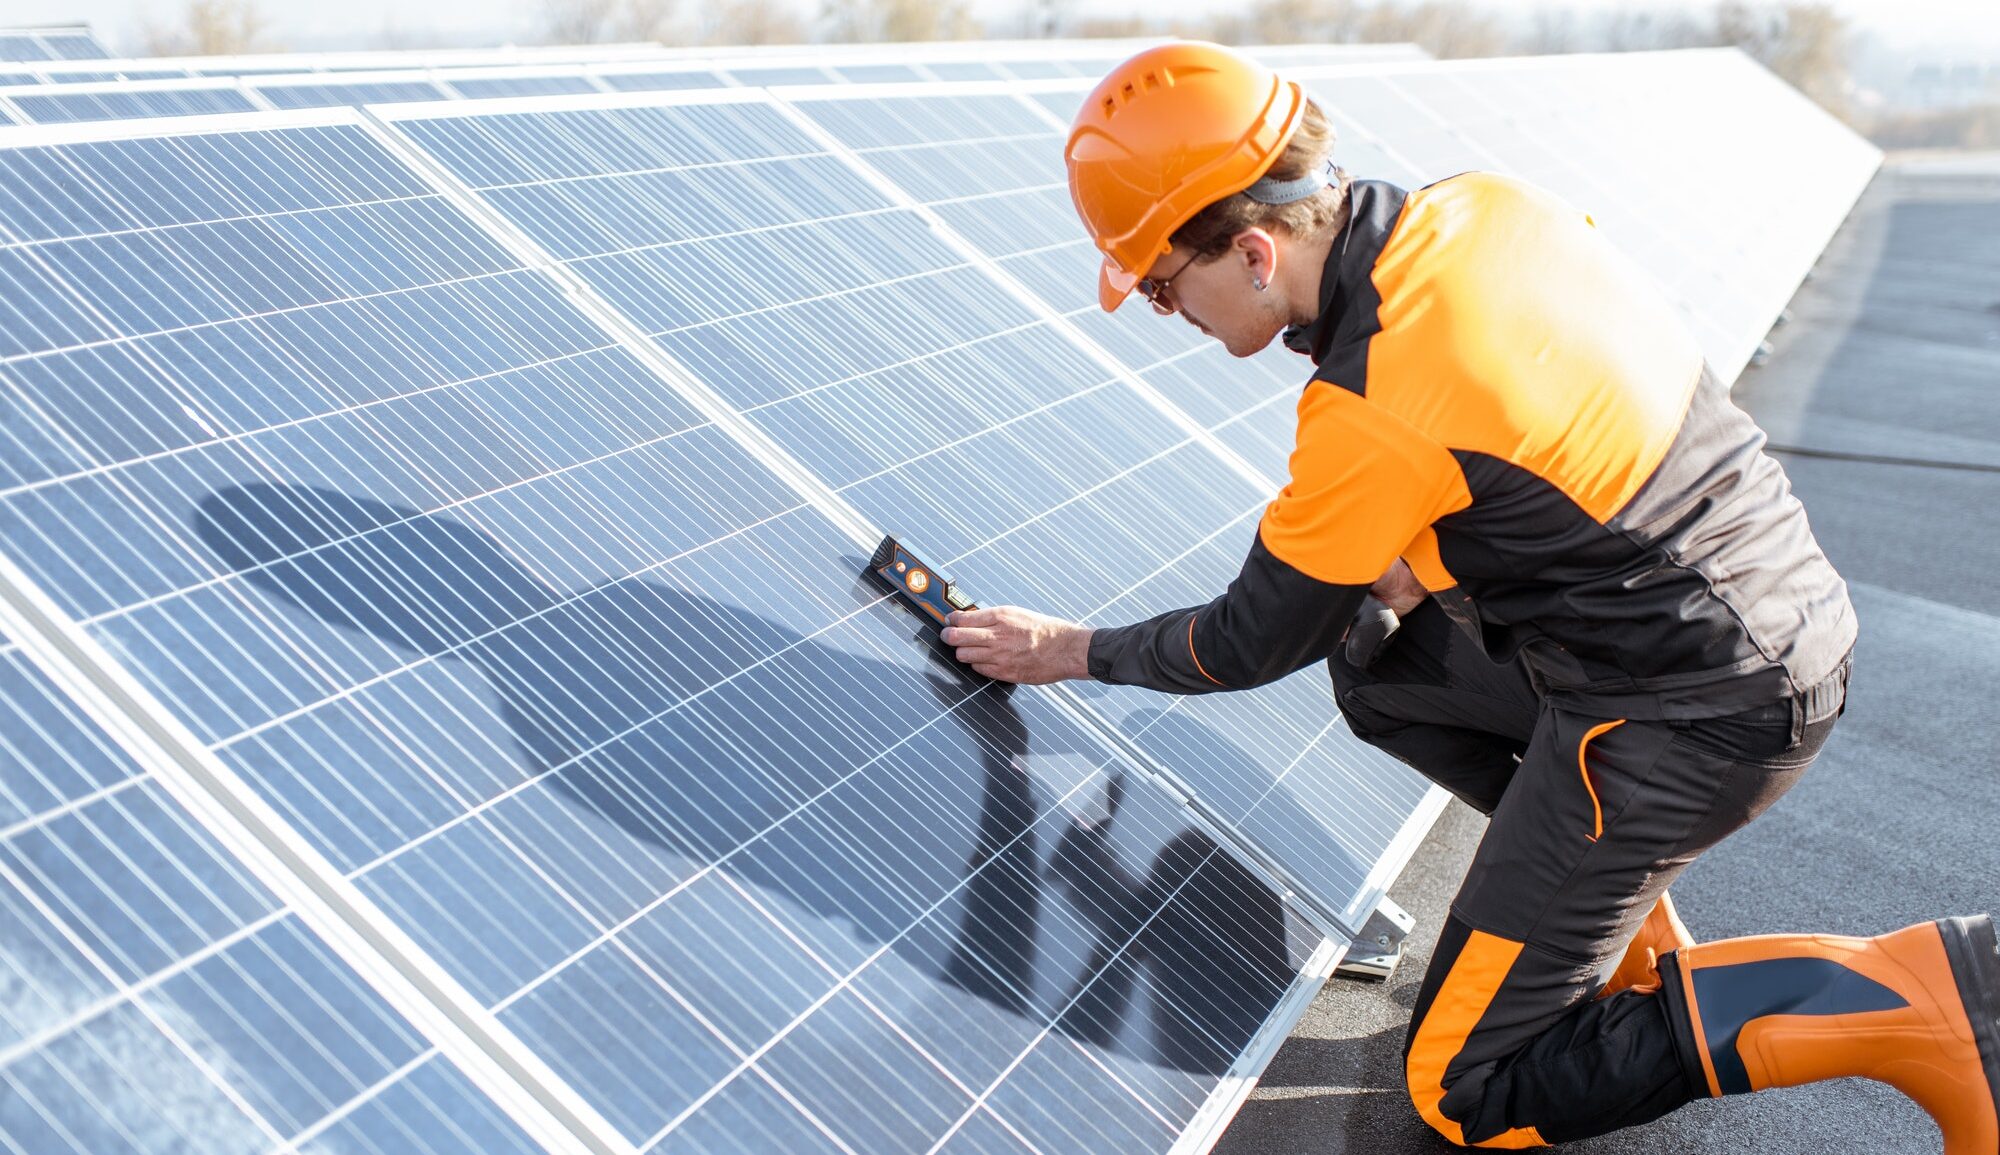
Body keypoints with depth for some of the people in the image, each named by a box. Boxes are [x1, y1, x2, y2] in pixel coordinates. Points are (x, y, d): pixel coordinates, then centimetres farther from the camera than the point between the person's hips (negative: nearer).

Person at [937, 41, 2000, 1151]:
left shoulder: (1373, 415, -25)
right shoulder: (1488, 205, -3)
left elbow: (1255, 646, -9)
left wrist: (1076, 652, 6)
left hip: (1689, 717, -8)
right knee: (1377, 666, 19)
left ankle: (1905, 990, -6)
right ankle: (1622, 907, 16)